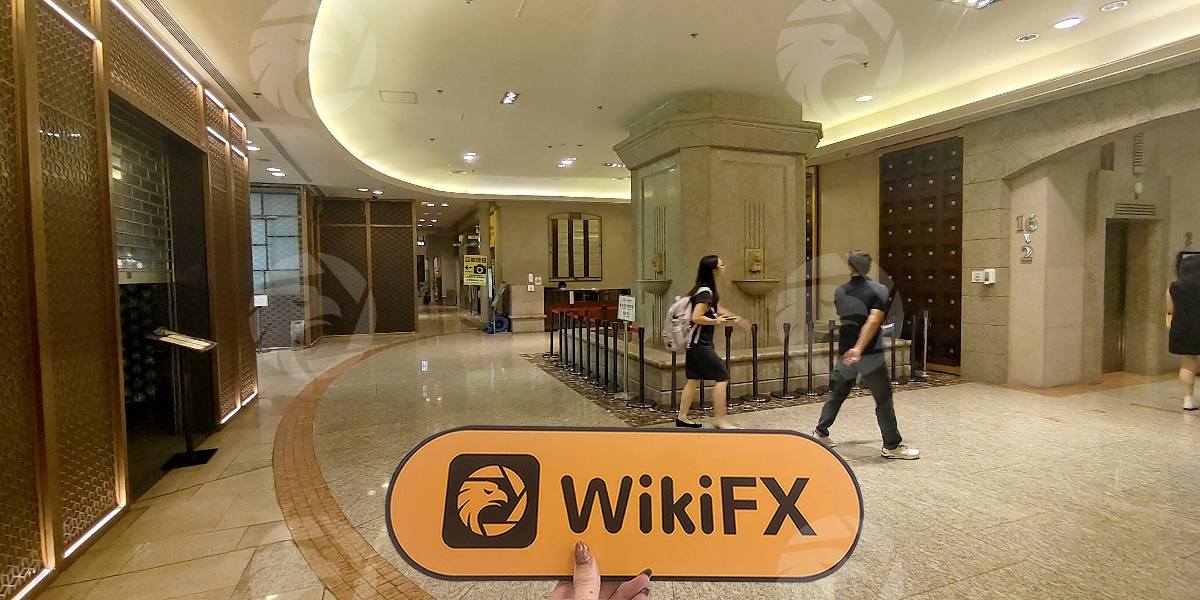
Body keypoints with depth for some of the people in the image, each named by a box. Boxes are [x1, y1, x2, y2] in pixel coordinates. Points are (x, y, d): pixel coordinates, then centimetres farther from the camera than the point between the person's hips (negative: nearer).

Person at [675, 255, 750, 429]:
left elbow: (716, 309, 28)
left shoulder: (706, 290, 13)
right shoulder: (705, 292, -17)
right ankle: (721, 420, -2)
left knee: (694, 380, 13)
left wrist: (736, 319, 28)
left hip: (695, 344, 10)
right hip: (700, 345, -10)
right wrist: (717, 321, -17)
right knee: (722, 377, -6)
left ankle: (682, 417, 19)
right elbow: (696, 317, -26)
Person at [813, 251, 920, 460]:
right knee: (884, 399, 5)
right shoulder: (879, 290, -7)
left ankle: (820, 433, 23)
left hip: (845, 353, 5)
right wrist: (859, 349, -25)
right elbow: (873, 321, -20)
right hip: (870, 355, -5)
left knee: (837, 393, 18)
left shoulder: (840, 292, 6)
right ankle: (892, 445, 11)